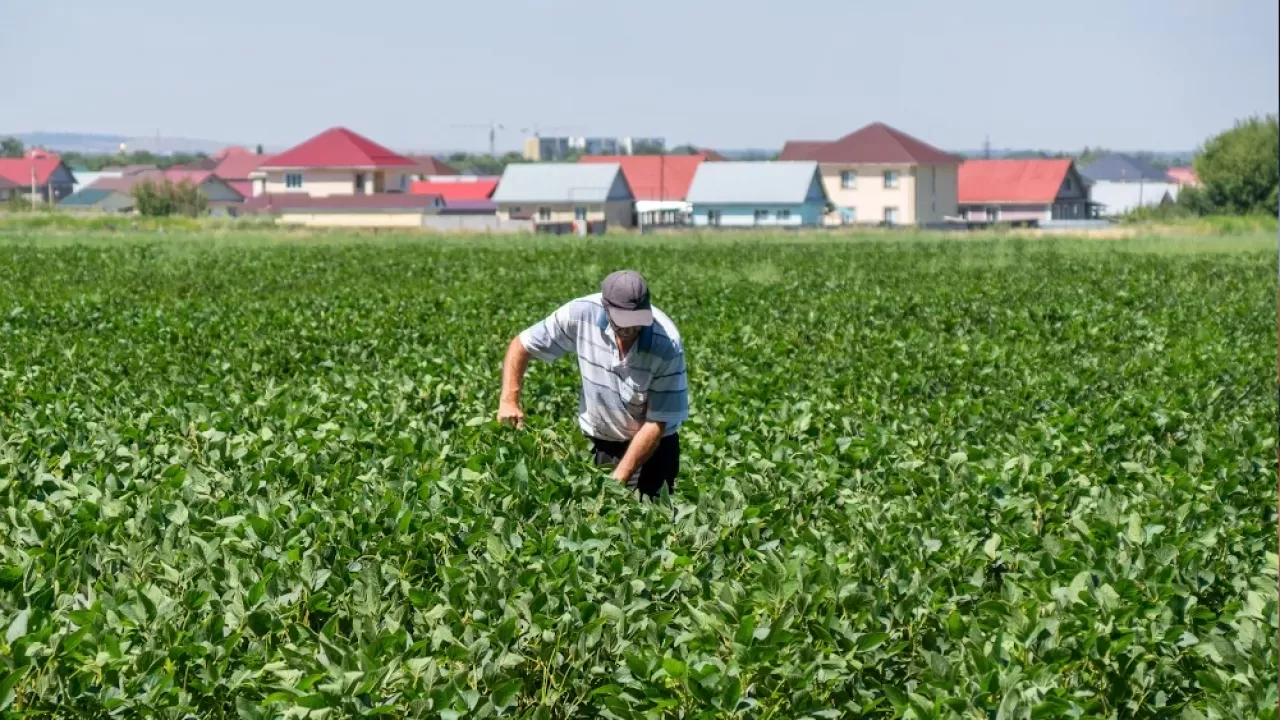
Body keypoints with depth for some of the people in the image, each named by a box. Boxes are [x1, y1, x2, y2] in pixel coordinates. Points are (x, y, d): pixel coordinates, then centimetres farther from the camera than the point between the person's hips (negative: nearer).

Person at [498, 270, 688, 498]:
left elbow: (656, 424, -21)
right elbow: (521, 346, -5)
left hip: (652, 445, -2)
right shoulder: (581, 314, -21)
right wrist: (509, 400, -18)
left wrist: (617, 480, -25)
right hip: (597, 442, 2)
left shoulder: (666, 345, -27)